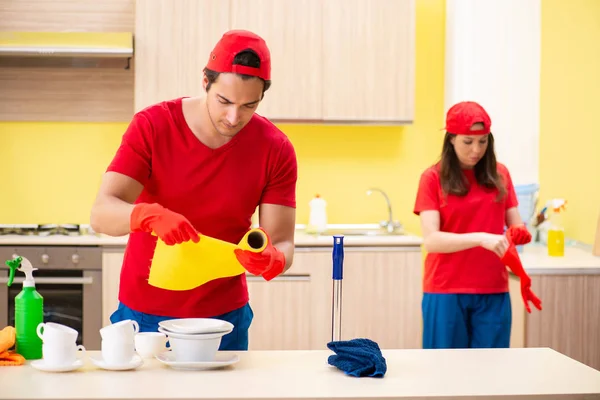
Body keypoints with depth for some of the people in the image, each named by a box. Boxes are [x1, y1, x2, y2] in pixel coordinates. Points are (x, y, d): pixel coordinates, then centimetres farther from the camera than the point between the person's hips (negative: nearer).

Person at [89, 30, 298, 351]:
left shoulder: (276, 150, -9)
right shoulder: (152, 126, -13)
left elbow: (283, 245, -9)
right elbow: (101, 214, -21)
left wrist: (272, 261, -33)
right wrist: (150, 216, -43)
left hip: (224, 318, 1)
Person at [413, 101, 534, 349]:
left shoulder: (499, 174, 7)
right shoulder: (433, 178, -4)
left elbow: (515, 226, 11)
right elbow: (431, 240, -13)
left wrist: (519, 234, -13)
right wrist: (481, 238, -26)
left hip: (493, 292, 3)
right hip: (446, 292, -3)